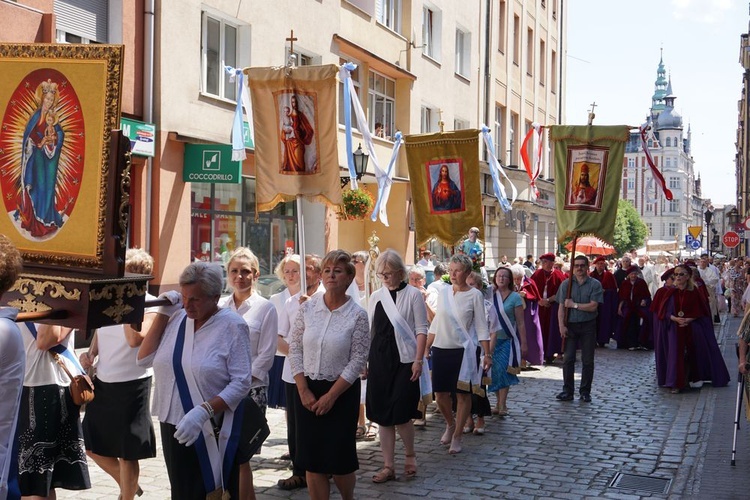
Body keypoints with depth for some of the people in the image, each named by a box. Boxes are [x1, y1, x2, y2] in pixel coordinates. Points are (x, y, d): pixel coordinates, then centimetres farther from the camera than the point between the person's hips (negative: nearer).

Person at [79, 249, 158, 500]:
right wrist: (90, 353, 1)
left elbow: (135, 340, -28)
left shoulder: (149, 305, -13)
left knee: (127, 454, 5)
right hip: (102, 382, 7)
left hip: (132, 384, -7)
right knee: (92, 446, 16)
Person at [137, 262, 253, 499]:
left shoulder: (232, 325, -11)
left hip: (212, 431, -5)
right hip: (173, 426, 5)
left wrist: (203, 411, -27)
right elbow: (144, 359, 5)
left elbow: (241, 382, -16)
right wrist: (163, 314, -1)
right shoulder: (177, 318, 5)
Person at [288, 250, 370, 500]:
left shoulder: (358, 315, -8)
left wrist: (331, 395, -11)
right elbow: (295, 349, 2)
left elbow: (358, 360, -9)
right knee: (312, 458, 6)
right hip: (307, 390, 3)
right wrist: (303, 390, -5)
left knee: (340, 458, 3)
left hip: (342, 391, -2)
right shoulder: (307, 308, 0)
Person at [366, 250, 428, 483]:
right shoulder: (376, 296, 9)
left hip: (404, 360, -4)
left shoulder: (413, 294, -3)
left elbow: (421, 330, -4)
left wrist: (418, 360, -11)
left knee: (400, 413, -7)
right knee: (382, 415, 6)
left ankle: (410, 455, 20)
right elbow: (369, 330, 14)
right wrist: (365, 359, 10)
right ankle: (388, 466, 14)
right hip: (379, 359, 4)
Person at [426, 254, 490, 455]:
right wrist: (425, 348, 12)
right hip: (441, 349, 4)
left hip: (464, 350, -4)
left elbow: (481, 327, -4)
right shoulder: (444, 292, 6)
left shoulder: (475, 295, -5)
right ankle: (450, 424, 34)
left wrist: (487, 354, -8)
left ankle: (457, 436, 18)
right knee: (440, 394, 6)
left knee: (463, 393, 3)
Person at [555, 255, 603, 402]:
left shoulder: (595, 284, -2)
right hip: (570, 325, 1)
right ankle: (568, 391, 7)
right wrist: (562, 326, -10)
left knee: (587, 360, 4)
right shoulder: (566, 284, 3)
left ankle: (585, 391, 14)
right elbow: (561, 307, -1)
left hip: (588, 325, -1)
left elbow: (593, 306, -12)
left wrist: (574, 305, -11)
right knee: (568, 358, -1)